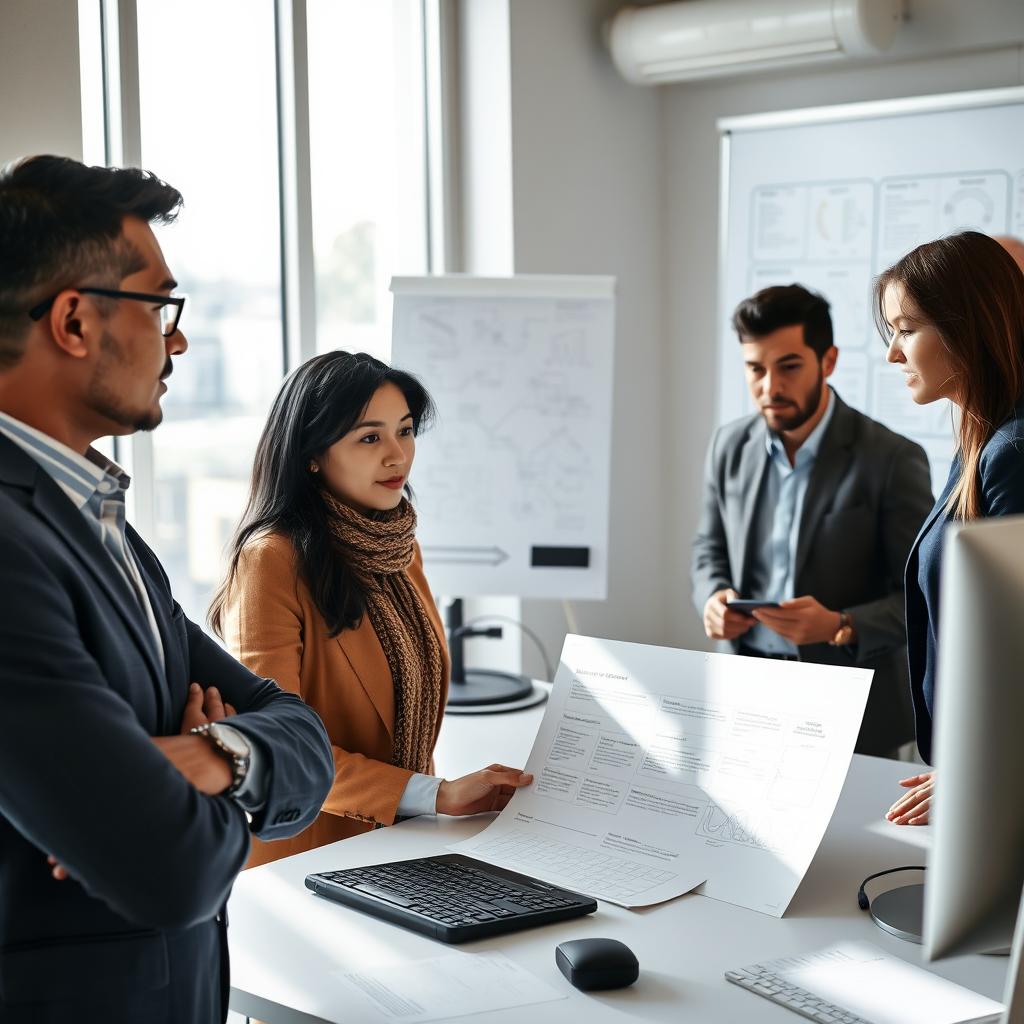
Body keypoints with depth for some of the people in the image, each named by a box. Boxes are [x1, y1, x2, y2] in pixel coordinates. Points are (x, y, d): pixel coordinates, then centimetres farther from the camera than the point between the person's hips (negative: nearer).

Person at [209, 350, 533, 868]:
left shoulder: (398, 547, 10)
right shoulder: (271, 559, -14)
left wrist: (445, 796, 7)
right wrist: (434, 795, -17)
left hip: (402, 839, 6)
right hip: (303, 853, -6)